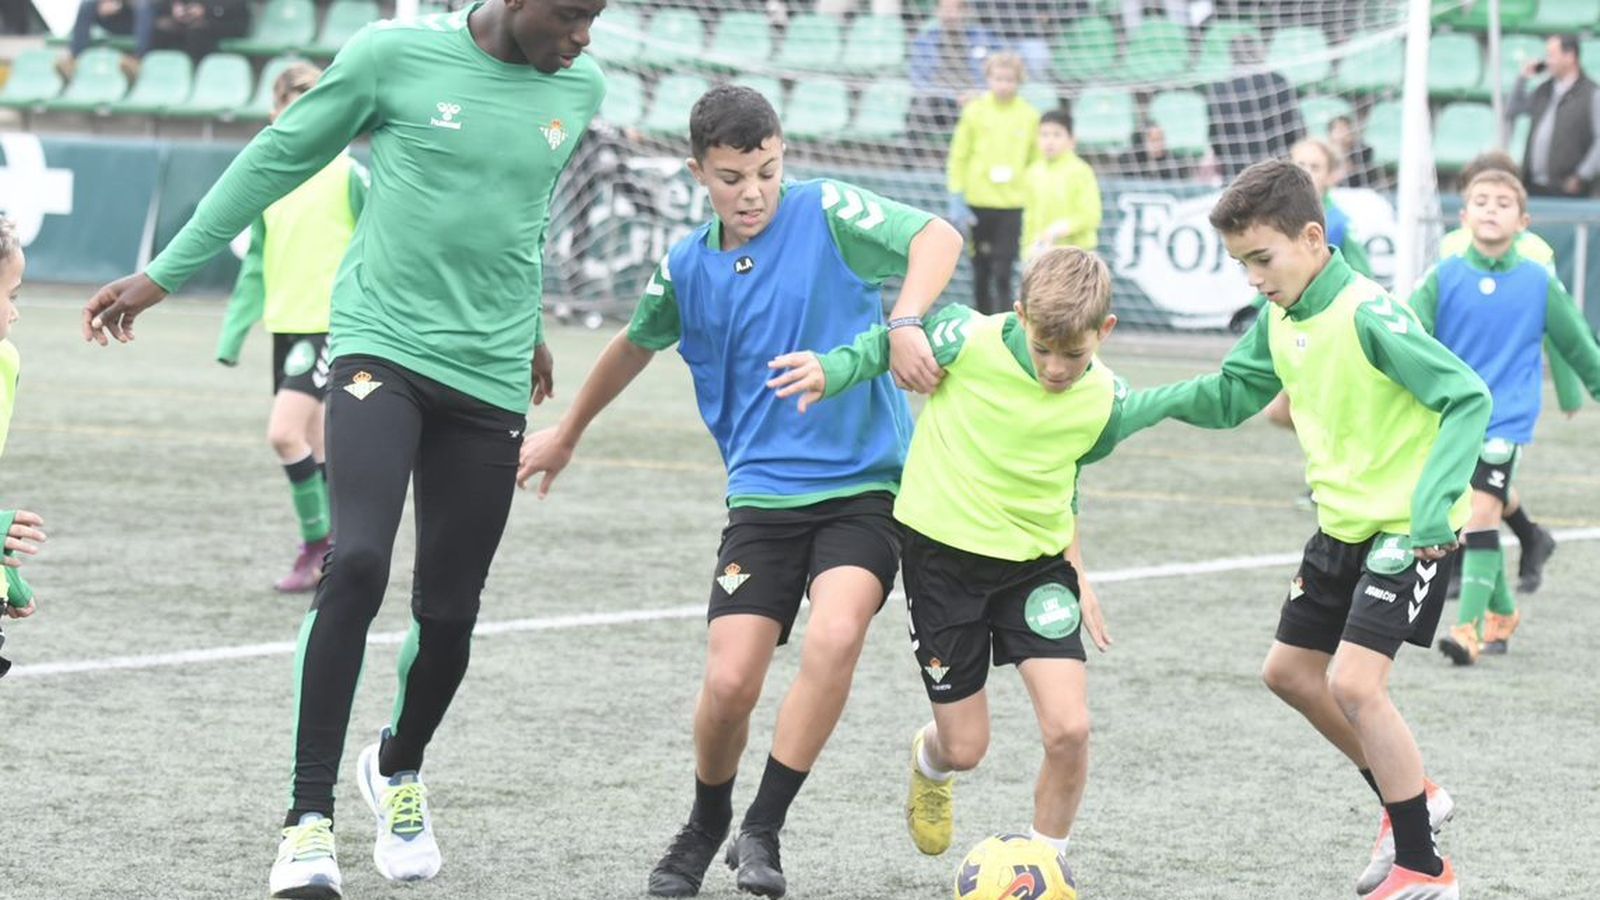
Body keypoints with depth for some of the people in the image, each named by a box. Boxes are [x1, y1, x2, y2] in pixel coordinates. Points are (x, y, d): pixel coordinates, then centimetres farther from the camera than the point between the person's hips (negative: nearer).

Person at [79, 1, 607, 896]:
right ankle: (310, 821, -17)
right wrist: (165, 274, 8)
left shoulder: (581, 87, 5)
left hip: (491, 380, 4)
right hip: (382, 347, -4)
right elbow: (279, 158, 3)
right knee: (358, 563, -22)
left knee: (449, 612, 5)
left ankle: (398, 770, 36)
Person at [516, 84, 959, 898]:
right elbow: (635, 347, 25)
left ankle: (762, 830, -13)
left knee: (835, 637, -27)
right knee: (730, 681, -9)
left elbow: (939, 237, -15)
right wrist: (567, 433, 37)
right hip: (764, 494, 3)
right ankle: (704, 828, 21)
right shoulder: (688, 269, 6)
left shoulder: (827, 214, -4)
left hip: (864, 485, -2)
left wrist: (905, 322, -32)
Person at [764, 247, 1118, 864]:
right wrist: (830, 371, -18)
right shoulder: (968, 339, -20)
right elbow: (888, 345, -1)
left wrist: (1076, 575, 14)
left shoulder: (1105, 400, -8)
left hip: (1037, 563, 2)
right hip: (943, 552, -2)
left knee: (1069, 727, -13)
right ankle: (930, 762, 44)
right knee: (965, 748, 3)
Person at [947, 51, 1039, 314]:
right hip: (979, 202, 1)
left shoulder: (1029, 116, 1)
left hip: (1013, 204, -1)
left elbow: (1035, 161, 7)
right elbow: (958, 157, 1)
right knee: (981, 272, 10)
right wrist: (957, 199, -5)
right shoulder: (975, 111, -1)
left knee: (1003, 272, -8)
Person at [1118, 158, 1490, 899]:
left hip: (1407, 528, -9)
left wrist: (1430, 512, -33)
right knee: (1290, 671, 15)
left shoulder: (1366, 316, -24)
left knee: (1353, 681, -18)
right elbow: (1233, 394, 13)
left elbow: (1468, 398, -26)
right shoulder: (1280, 318, 1)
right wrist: (1144, 407, -5)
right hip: (1341, 526, 9)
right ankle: (1409, 797, 32)